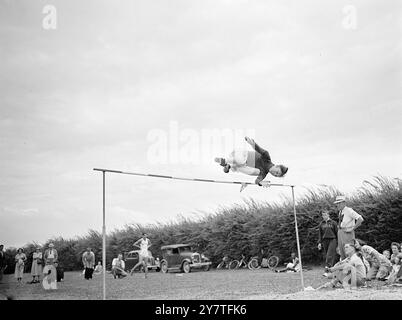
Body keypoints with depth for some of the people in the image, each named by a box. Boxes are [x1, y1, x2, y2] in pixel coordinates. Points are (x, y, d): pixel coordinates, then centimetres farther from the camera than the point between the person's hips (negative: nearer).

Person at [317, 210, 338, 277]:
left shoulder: (333, 223, 4)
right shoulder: (321, 224, 12)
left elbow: (337, 232, 5)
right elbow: (320, 233, 14)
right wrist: (319, 242, 6)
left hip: (332, 240, -4)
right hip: (324, 240, 4)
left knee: (330, 255, -13)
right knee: (326, 255, 3)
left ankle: (326, 270, -20)